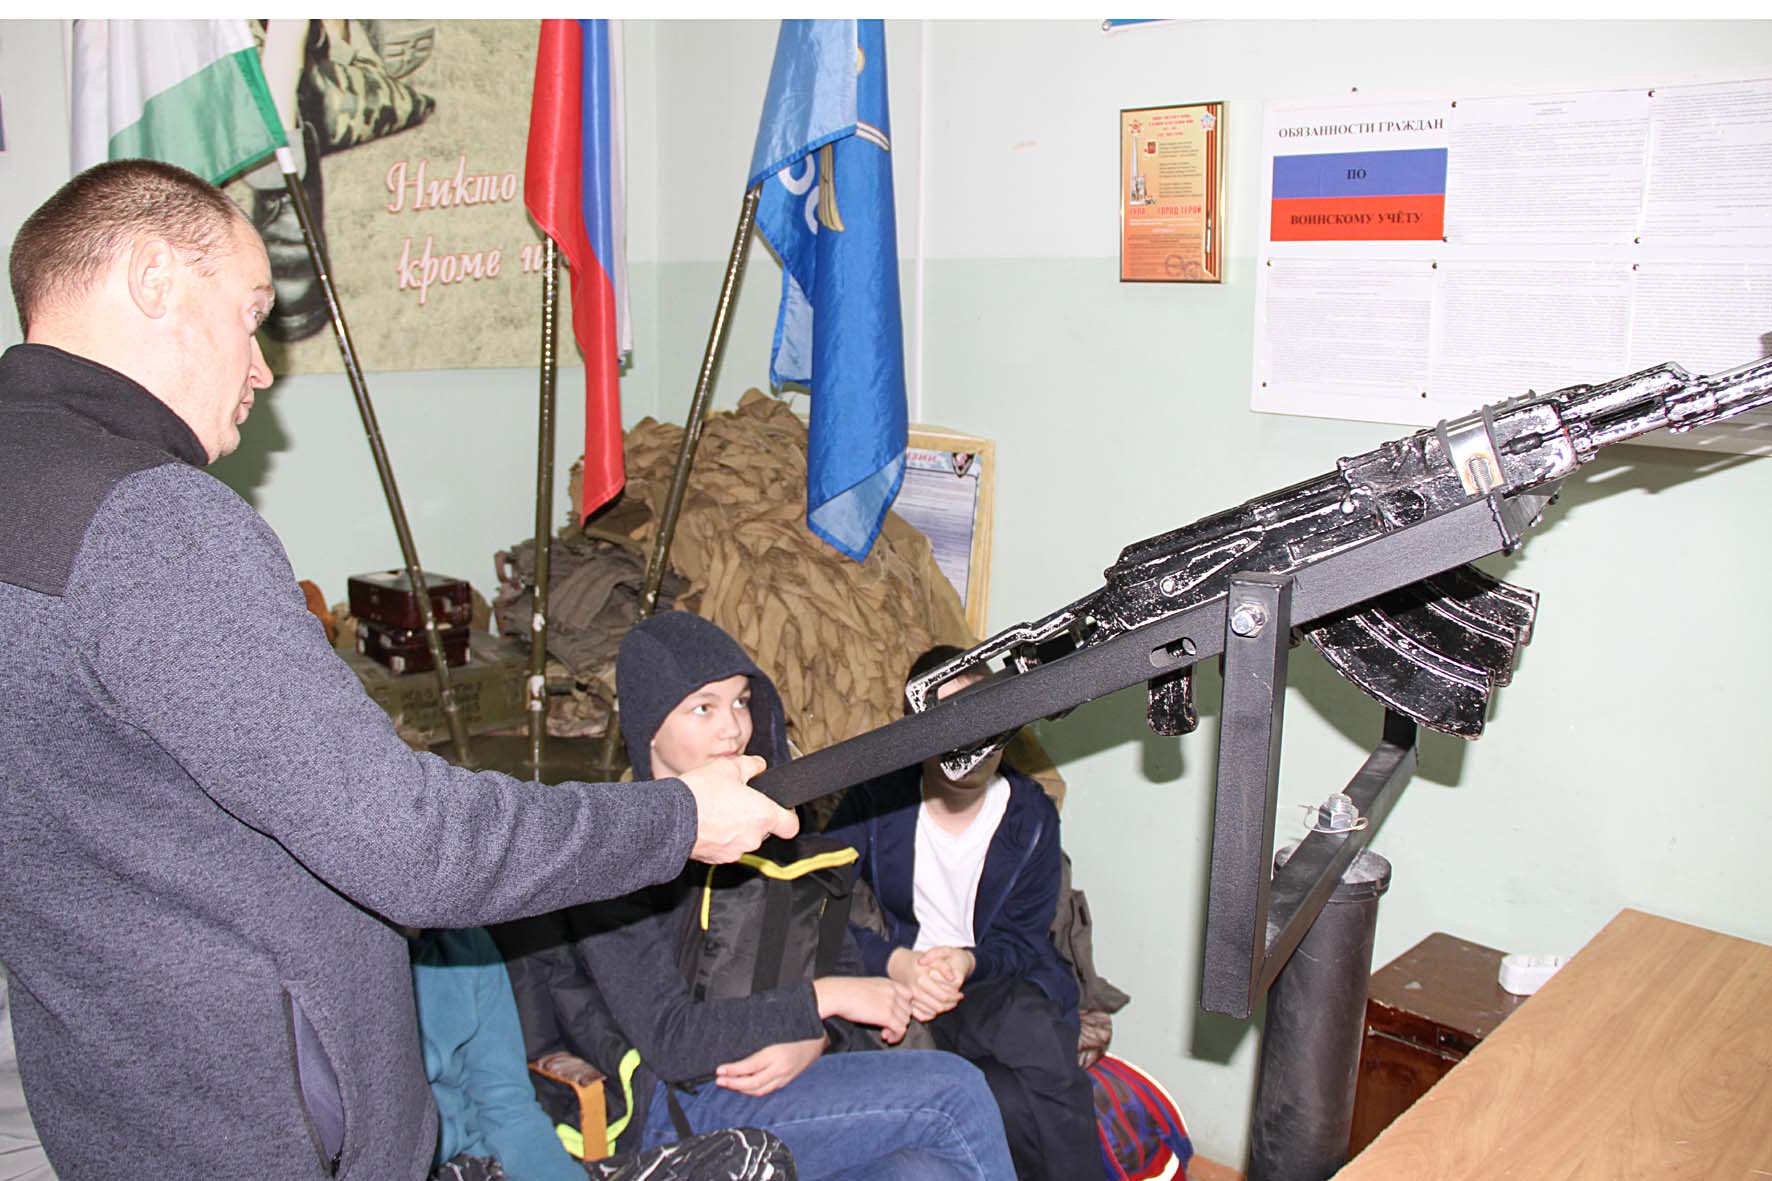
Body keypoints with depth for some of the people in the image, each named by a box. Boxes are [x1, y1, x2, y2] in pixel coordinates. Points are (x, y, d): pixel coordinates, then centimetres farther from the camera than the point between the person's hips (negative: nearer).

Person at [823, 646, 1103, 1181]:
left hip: (996, 982, 2)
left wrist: (968, 962, -19)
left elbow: (1025, 937, 5)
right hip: (893, 980, -1)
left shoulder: (1031, 815, 3)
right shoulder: (877, 800, -2)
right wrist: (895, 962, -22)